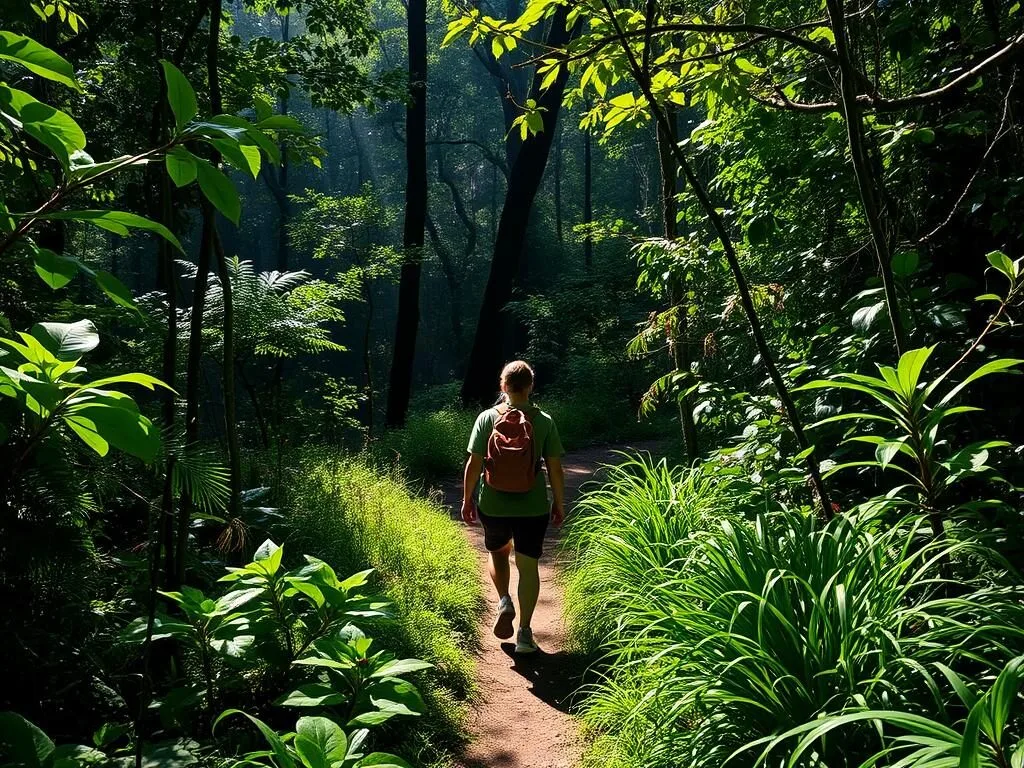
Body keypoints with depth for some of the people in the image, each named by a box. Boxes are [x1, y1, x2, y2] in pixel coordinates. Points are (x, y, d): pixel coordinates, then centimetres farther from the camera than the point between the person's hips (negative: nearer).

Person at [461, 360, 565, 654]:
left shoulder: (487, 418, -7)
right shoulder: (544, 422, -7)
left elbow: (473, 464, -5)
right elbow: (555, 468, -4)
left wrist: (467, 499, 7)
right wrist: (559, 503, 9)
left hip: (493, 505, 1)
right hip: (532, 508, -1)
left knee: (498, 553, 26)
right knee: (528, 565, 9)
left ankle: (504, 602, 6)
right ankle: (525, 633, 10)